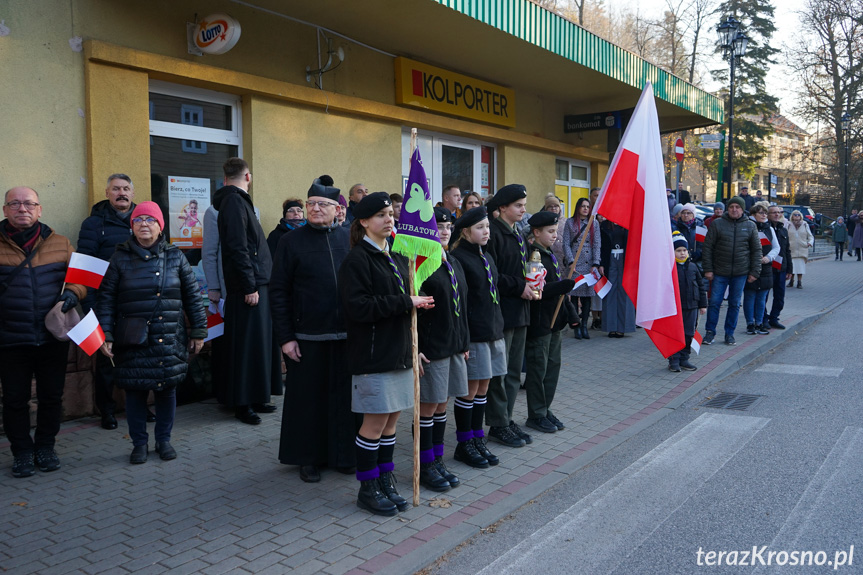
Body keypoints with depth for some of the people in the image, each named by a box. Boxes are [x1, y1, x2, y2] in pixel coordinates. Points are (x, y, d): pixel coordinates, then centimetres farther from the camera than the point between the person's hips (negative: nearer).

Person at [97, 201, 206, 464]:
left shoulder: (175, 256, 5)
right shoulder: (121, 258, 2)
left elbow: (192, 297, 8)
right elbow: (106, 299, 2)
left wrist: (198, 331, 7)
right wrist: (105, 335, -4)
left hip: (170, 339, 1)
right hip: (133, 341, -1)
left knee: (168, 389, 8)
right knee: (135, 391, 5)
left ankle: (164, 440, 25)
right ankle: (139, 443, 21)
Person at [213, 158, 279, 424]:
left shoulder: (237, 201, 19)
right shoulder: (234, 202, -12)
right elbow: (238, 249, -20)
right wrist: (249, 287, -20)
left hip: (257, 283, 10)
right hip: (249, 286, -10)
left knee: (260, 340, 13)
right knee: (247, 344, -4)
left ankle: (255, 397, 22)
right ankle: (242, 404, 4)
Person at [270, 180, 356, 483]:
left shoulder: (349, 239, 6)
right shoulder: (291, 242, -1)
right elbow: (278, 292, -2)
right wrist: (285, 337, -7)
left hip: (346, 334, 2)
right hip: (308, 336, -2)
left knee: (344, 395, 11)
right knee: (308, 397, 7)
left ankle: (343, 454, 27)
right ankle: (308, 458, 23)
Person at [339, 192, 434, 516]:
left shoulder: (397, 257, 15)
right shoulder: (357, 259, -10)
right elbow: (359, 307, -21)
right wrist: (406, 302, -18)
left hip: (399, 351, 8)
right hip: (373, 353, -7)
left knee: (391, 418, 12)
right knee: (375, 420, -1)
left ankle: (385, 481, 24)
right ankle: (368, 489, 14)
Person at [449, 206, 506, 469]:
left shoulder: (487, 257, 15)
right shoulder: (458, 258, -11)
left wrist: (498, 326, 17)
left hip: (493, 330, 8)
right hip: (472, 333, -8)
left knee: (483, 388, 13)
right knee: (470, 389, 0)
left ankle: (478, 439, 23)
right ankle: (464, 444, 13)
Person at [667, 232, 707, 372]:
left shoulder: (693, 267, 7)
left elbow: (701, 286, 14)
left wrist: (703, 304, 12)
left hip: (691, 307, 4)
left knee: (689, 334, 9)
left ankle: (684, 359, 21)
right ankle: (673, 360, 10)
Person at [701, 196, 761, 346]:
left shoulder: (750, 226, 5)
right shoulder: (717, 224, 0)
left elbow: (756, 250, 9)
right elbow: (707, 247, -1)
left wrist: (754, 272, 2)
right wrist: (707, 269, -7)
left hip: (741, 273, 2)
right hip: (719, 272, -1)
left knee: (735, 304, 8)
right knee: (714, 302, -1)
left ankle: (730, 333, 19)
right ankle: (710, 332, 12)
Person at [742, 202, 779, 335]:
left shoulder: (769, 228, 14)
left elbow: (776, 247, 14)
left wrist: (768, 257, -4)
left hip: (766, 268, 5)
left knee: (762, 298, 8)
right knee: (750, 297, 0)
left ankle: (759, 324, 15)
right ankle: (750, 324, 9)